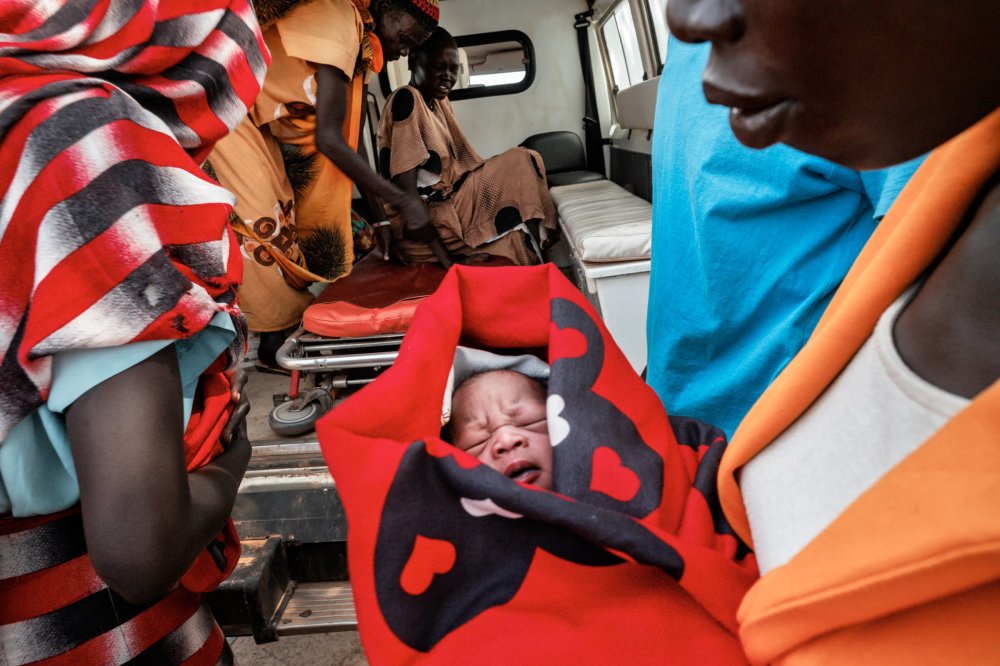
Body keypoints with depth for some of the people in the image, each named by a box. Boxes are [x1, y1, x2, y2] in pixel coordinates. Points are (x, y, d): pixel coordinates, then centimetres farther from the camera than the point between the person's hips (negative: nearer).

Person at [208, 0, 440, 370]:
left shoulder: (362, 50, 4)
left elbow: (352, 144, 8)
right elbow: (329, 140, -29)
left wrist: (379, 214, 6)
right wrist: (399, 199, -25)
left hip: (259, 123, 9)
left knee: (283, 216, 7)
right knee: (263, 224, -12)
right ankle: (277, 340, -2)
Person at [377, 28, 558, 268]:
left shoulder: (439, 101, 13)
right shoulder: (407, 100, -15)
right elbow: (406, 193, -23)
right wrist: (445, 260, -26)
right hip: (423, 230, -9)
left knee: (522, 161, 3)